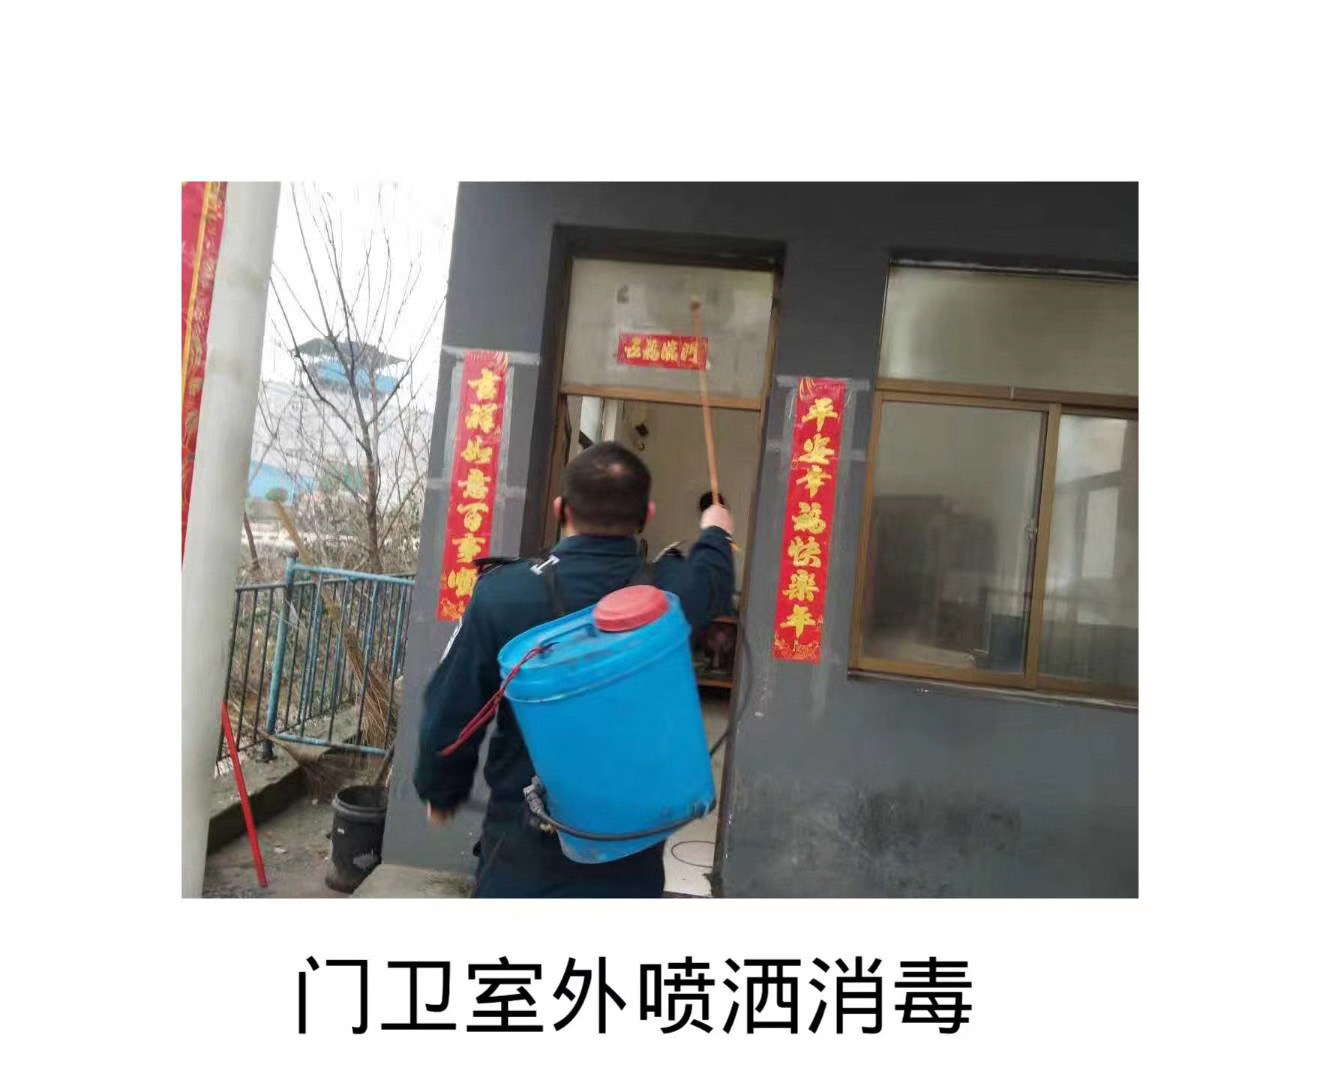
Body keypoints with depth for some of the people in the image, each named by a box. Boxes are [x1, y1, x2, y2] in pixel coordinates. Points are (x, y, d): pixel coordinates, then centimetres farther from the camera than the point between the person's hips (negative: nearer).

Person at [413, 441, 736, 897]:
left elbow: (449, 714, -10)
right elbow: (712, 575, 15)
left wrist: (441, 792, 12)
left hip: (524, 850, -1)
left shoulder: (503, 593, -18)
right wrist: (716, 532, 39)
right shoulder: (672, 590, -11)